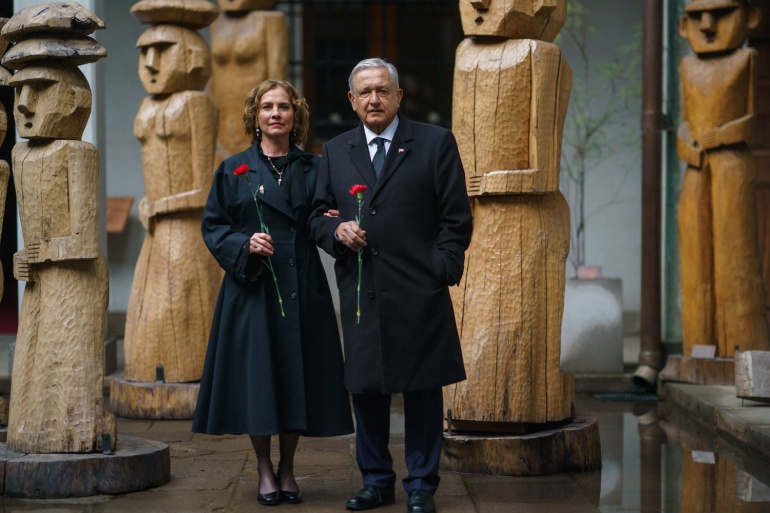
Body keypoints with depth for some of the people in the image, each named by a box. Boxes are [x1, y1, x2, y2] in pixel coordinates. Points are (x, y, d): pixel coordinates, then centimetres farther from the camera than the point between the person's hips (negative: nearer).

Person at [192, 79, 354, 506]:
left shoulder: (313, 169, 8)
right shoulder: (233, 171, 4)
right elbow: (212, 226, 3)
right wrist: (244, 245, -14)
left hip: (301, 290, 1)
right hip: (251, 288, -1)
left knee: (297, 375, 2)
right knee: (256, 377, -2)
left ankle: (287, 469, 15)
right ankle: (264, 471, 11)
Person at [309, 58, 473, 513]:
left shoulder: (436, 143, 2)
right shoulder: (335, 152, 13)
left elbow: (456, 218, 0)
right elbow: (319, 216, 15)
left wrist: (441, 274, -8)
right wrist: (336, 230, -7)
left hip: (418, 293, -3)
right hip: (359, 293, 3)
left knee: (422, 390, 2)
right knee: (365, 388, 8)